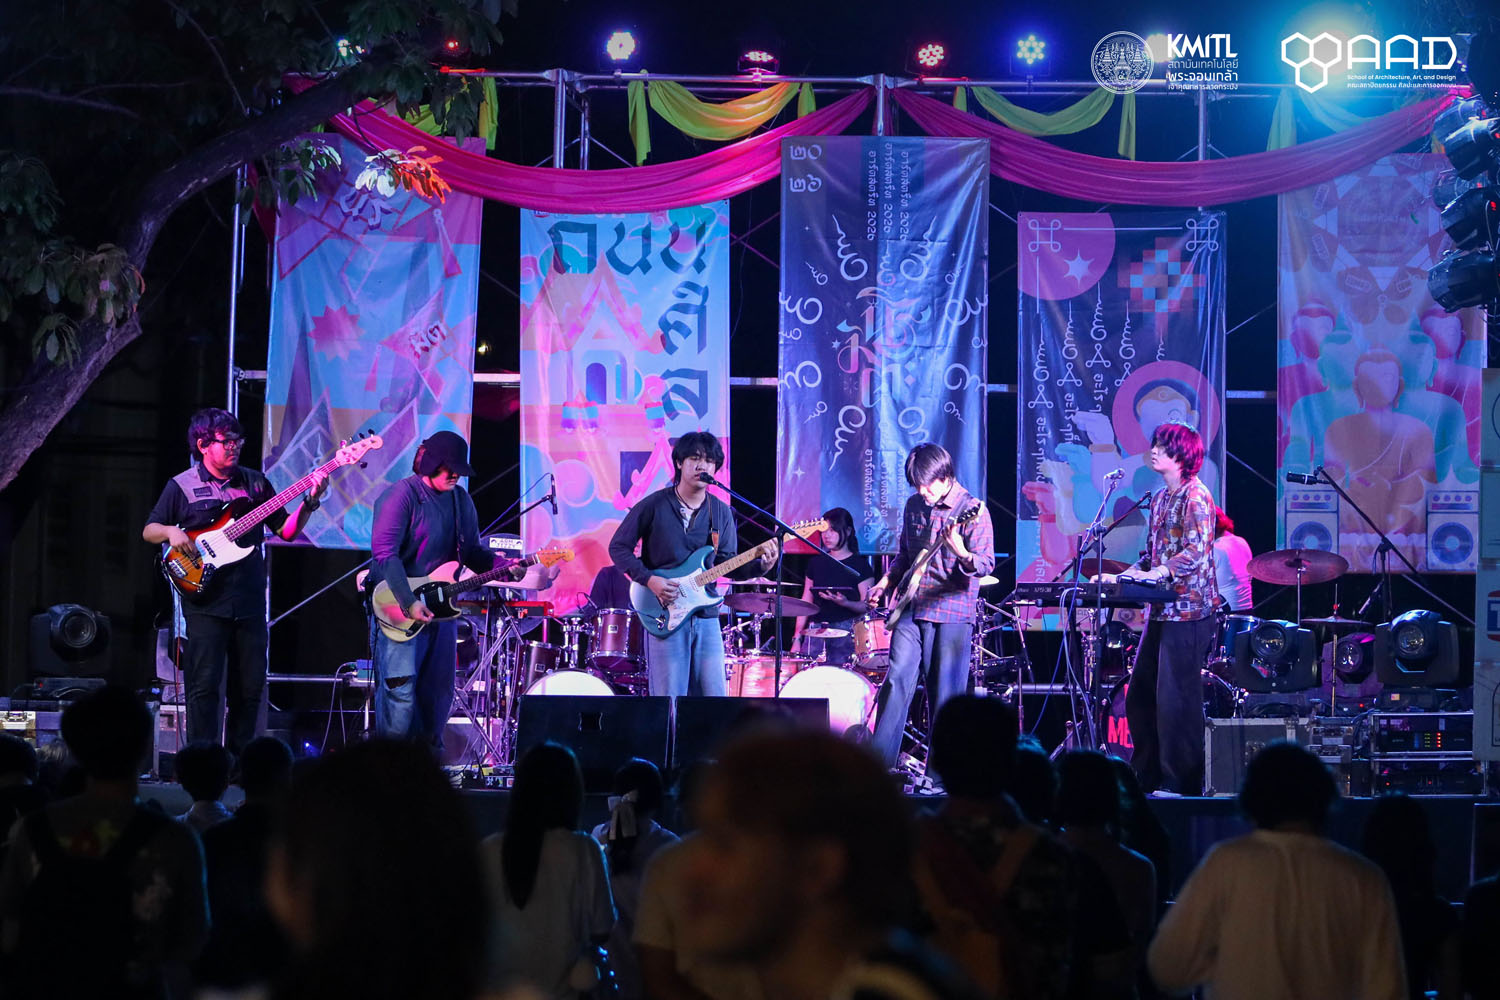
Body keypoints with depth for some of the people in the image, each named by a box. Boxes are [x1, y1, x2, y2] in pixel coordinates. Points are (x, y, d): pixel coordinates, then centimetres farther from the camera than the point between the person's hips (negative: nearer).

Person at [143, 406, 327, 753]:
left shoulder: (255, 483, 12)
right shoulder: (181, 486, 3)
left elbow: (286, 530, 11)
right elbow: (148, 531, 7)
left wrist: (310, 502, -5)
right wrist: (170, 532, -14)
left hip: (250, 603, 4)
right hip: (205, 604, -4)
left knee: (250, 688, 6)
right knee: (204, 685, -8)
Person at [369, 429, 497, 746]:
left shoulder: (461, 500, 12)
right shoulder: (401, 494, -11)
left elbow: (472, 550, 18)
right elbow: (384, 552, -18)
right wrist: (408, 602, -23)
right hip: (399, 606, -7)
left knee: (438, 690, 9)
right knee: (400, 689, -11)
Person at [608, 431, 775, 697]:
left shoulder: (721, 513, 9)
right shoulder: (655, 506, -4)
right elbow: (618, 547, 0)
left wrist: (759, 566, -9)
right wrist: (648, 579, -13)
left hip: (706, 617, 4)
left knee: (713, 698, 4)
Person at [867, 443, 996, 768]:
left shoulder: (972, 510, -8)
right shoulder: (914, 506, 11)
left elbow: (986, 564, -14)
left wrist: (963, 555, -35)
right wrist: (886, 582, 9)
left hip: (952, 612, -5)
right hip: (912, 608, 5)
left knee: (945, 693, -2)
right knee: (897, 680, -4)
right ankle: (878, 762, -3)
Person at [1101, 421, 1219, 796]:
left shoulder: (1195, 497, -10)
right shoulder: (1160, 500, 18)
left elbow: (1197, 550, -21)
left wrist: (1157, 574, -30)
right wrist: (1122, 577, 12)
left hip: (1189, 610, -10)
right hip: (1160, 610, 10)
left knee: (1176, 699, -9)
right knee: (1140, 695, 11)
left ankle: (1183, 782, -3)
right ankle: (1146, 777, 19)